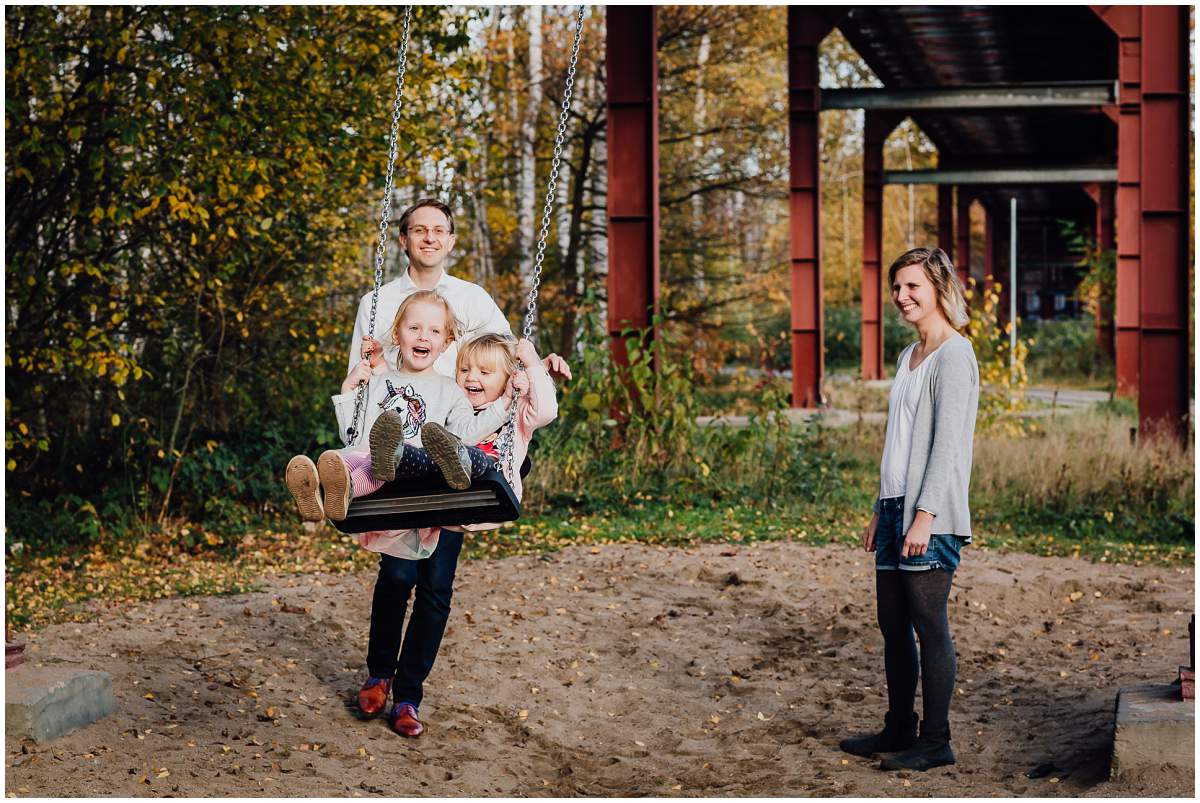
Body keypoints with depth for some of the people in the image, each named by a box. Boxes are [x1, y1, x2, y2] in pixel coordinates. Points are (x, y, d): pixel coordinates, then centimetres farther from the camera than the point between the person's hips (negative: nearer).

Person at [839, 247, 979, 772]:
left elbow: (947, 443, -15)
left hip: (931, 515, -9)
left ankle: (935, 741, 1)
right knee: (893, 625, 12)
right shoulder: (910, 356, 17)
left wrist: (925, 514, -20)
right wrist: (881, 510, 19)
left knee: (929, 625, -5)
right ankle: (898, 730, 21)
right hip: (896, 507, 9)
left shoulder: (953, 356, -9)